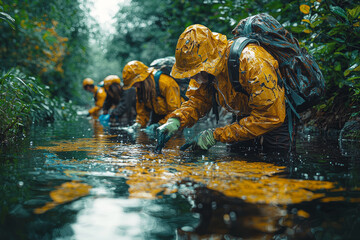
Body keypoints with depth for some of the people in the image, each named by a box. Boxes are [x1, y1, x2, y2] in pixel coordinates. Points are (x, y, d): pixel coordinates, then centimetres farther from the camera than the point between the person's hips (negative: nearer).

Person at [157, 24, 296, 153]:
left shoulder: (252, 63, -36)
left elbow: (270, 117, -35)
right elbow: (198, 100, -3)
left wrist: (217, 135, -35)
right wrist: (175, 121, -25)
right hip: (246, 118, 6)